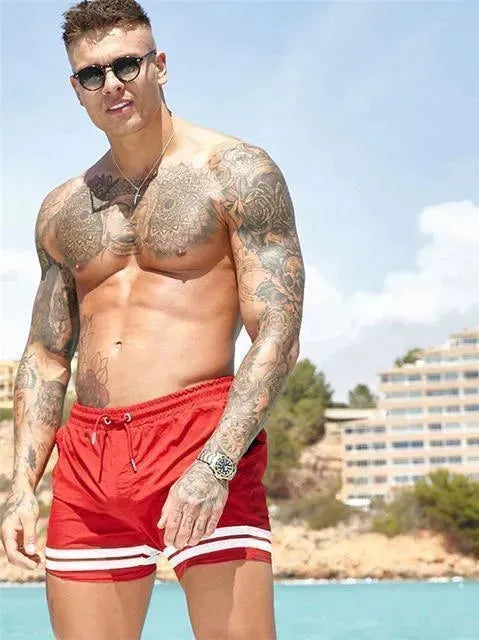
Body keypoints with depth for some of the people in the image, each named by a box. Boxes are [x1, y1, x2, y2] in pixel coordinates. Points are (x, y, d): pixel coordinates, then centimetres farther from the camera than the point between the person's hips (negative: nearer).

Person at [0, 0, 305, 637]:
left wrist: (215, 466, -20)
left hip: (204, 439, -5)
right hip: (88, 459, 5)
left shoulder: (238, 173, 1)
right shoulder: (63, 210, 17)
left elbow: (278, 335, -7)